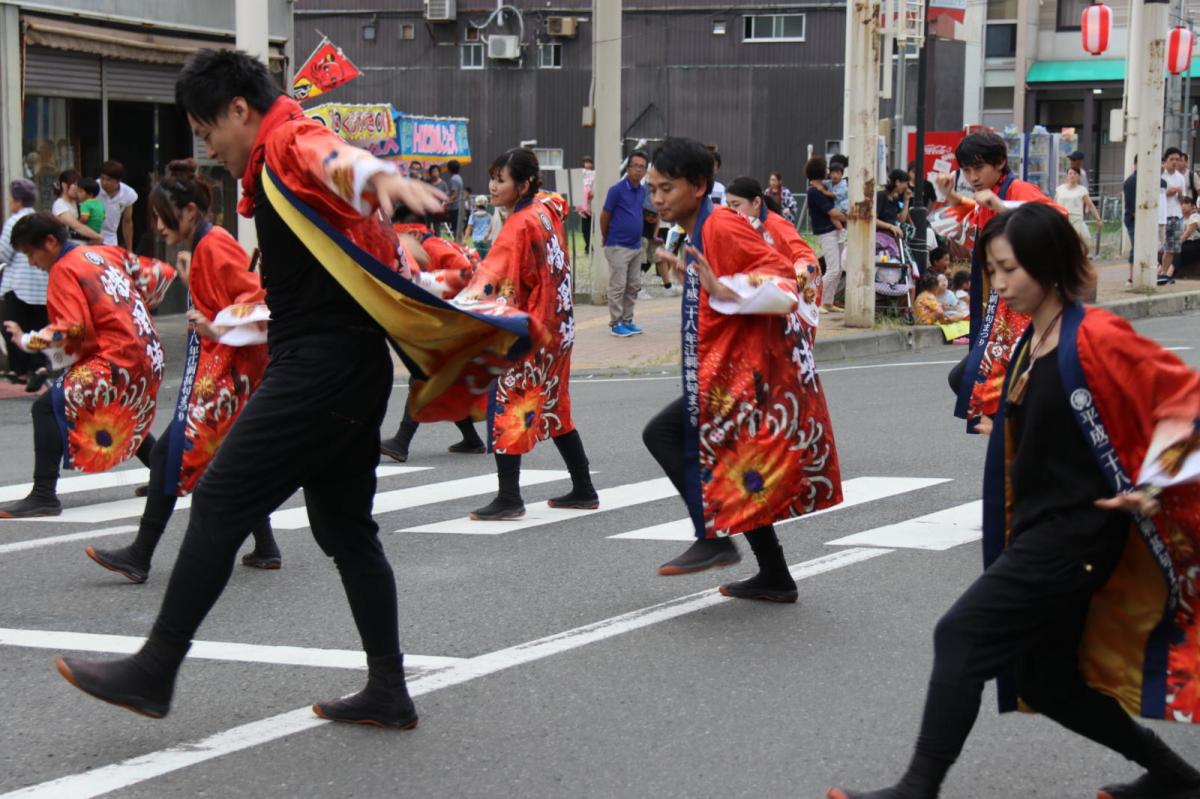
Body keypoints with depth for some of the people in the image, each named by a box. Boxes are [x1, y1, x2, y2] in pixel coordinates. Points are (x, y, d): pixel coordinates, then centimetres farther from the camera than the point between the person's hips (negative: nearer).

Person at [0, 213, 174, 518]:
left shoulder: (64, 270, -7)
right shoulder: (106, 253, 15)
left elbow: (70, 331, -18)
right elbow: (158, 275, 17)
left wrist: (26, 340, -7)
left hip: (117, 361, -9)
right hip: (148, 355, 9)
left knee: (48, 407, -13)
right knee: (122, 415, 32)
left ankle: (44, 496, -19)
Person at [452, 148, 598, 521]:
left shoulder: (521, 225, -18)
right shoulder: (547, 210, 6)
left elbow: (494, 272, -28)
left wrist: (466, 299, -40)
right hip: (556, 328, 9)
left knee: (505, 406, -5)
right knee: (552, 410, 18)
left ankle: (509, 498, -5)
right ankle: (583, 490, 23)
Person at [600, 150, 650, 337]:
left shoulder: (643, 190, 8)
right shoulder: (617, 189, -13)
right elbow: (605, 215, -6)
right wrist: (605, 238, 4)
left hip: (636, 246, 7)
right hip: (618, 246, -7)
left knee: (634, 286, 11)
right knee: (618, 287, -4)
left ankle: (627, 320, 21)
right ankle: (615, 324, 3)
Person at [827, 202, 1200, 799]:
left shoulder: (1094, 337, -14)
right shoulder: (1028, 344, 11)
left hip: (1075, 534, -9)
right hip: (1037, 532, 9)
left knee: (961, 637, -13)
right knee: (1048, 682, 13)